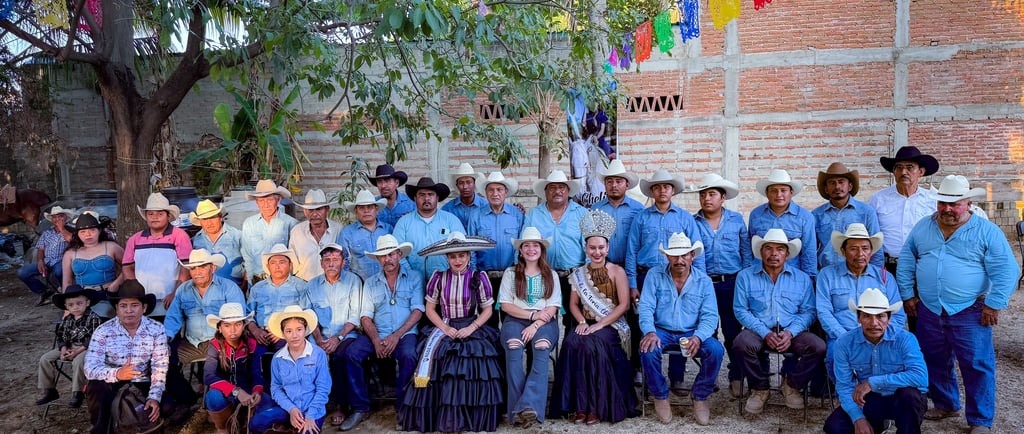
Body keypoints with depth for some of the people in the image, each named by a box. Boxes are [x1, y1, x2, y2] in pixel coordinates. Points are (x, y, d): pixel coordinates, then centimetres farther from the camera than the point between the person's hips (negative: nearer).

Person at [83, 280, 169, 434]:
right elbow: (90, 369, -20)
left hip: (142, 386, 1)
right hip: (112, 385, -1)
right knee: (96, 388, -33)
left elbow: (159, 368, -10)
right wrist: (116, 374, -40)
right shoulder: (103, 331, -9)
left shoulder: (157, 330, -6)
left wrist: (154, 397, -25)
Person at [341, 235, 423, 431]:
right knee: (352, 354, -23)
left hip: (404, 334, -3)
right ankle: (360, 408, -11)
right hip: (377, 335, 3)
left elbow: (417, 311, -3)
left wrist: (396, 336, -14)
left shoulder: (413, 277, 6)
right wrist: (376, 340, -13)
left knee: (408, 356, -34)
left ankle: (403, 407, -13)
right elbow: (365, 317, 6)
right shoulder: (370, 283, 14)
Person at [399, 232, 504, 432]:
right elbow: (430, 309, 8)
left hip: (472, 328, -1)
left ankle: (466, 418, -16)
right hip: (444, 327, 2)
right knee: (433, 354, -26)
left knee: (474, 356, -29)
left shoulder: (479, 278, 2)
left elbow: (487, 310, 5)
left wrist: (471, 328, -10)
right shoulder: (438, 277, 5)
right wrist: (445, 328, -7)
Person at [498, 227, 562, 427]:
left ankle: (529, 406, -44)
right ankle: (517, 410, -35)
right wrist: (532, 315, -10)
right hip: (516, 320, 0)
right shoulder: (510, 273, 12)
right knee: (514, 349, -33)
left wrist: (536, 325, -14)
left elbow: (553, 307, 4)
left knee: (542, 348, -34)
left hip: (544, 322, 1)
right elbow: (505, 305, 2)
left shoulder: (551, 275, 14)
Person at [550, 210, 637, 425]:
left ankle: (597, 406, -20)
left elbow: (624, 305, -6)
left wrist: (600, 324, -15)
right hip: (586, 325, 3)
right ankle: (580, 405, -22)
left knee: (591, 344, -34)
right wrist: (582, 322, -9)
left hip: (610, 325, -3)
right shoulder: (579, 274, 13)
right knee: (572, 341, -30)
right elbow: (573, 304, 12)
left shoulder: (617, 272, 1)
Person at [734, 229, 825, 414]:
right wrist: (765, 333, -15)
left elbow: (808, 311, 4)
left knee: (818, 347, -26)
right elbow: (741, 310, -2)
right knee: (742, 343, -33)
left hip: (791, 332, 2)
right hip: (759, 331, -1)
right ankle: (760, 388, -6)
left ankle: (792, 385, 2)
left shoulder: (802, 278, 11)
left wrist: (790, 332, -15)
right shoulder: (745, 276, 5)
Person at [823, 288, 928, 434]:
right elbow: (844, 386, -10)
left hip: (901, 400, -3)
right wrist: (858, 418, -24)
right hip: (868, 401, 3)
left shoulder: (905, 339, -17)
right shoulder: (844, 343, -10)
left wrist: (873, 382, -33)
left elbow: (920, 377, -31)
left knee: (909, 394, -37)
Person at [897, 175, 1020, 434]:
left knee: (977, 366, -1)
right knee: (935, 362, 15)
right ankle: (945, 404, 34)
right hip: (929, 311, 4)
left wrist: (993, 305, -12)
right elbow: (906, 262, 12)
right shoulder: (922, 228, 6)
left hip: (969, 313, -4)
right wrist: (908, 294, 8)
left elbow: (1006, 271, -8)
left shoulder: (987, 232, -5)